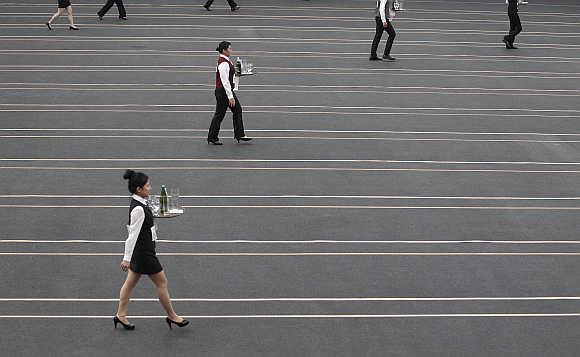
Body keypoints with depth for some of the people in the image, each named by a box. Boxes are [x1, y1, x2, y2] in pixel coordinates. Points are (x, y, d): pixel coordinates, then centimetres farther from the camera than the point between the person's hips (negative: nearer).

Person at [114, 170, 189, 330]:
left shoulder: (138, 203, 3)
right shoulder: (139, 209, -26)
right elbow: (133, 235, -25)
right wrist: (127, 259, -22)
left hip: (138, 251, 10)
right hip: (144, 253, -10)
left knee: (131, 282, 17)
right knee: (162, 282, 5)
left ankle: (121, 315, 26)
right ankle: (172, 316, 18)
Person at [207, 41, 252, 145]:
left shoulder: (226, 60, 10)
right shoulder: (223, 63, -22)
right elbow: (225, 81, -25)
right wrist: (230, 97, -24)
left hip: (228, 90, 10)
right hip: (223, 92, -10)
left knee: (237, 109, 12)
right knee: (219, 114, 0)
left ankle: (239, 135, 17)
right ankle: (212, 137, 11)